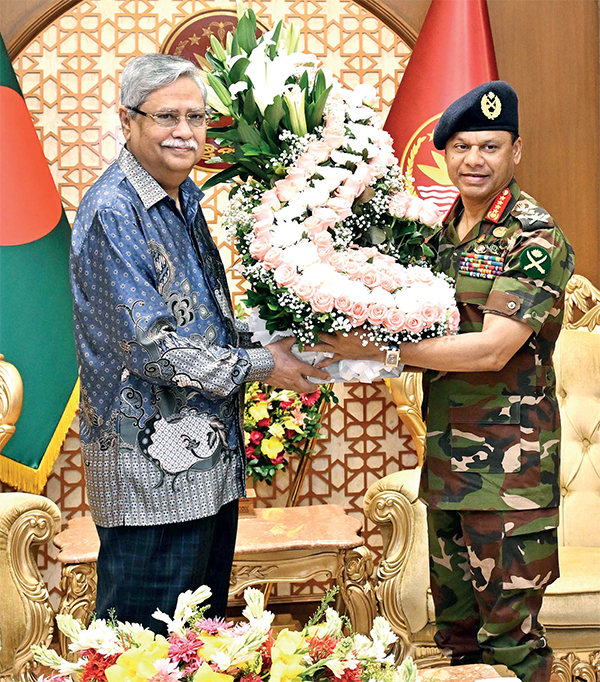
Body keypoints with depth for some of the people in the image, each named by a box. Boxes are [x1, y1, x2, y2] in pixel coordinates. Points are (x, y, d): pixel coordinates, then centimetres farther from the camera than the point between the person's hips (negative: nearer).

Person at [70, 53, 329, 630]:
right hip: (149, 468, -9)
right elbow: (148, 345, -22)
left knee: (206, 624, 20)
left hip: (210, 453, 9)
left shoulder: (186, 198, 12)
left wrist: (267, 342, 7)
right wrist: (258, 365, -13)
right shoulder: (111, 212, -17)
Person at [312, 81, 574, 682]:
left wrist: (379, 348, -19)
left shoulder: (534, 238, -12)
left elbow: (492, 349, -20)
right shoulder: (445, 234, 13)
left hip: (509, 468, -8)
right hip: (446, 454, 8)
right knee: (455, 630, 16)